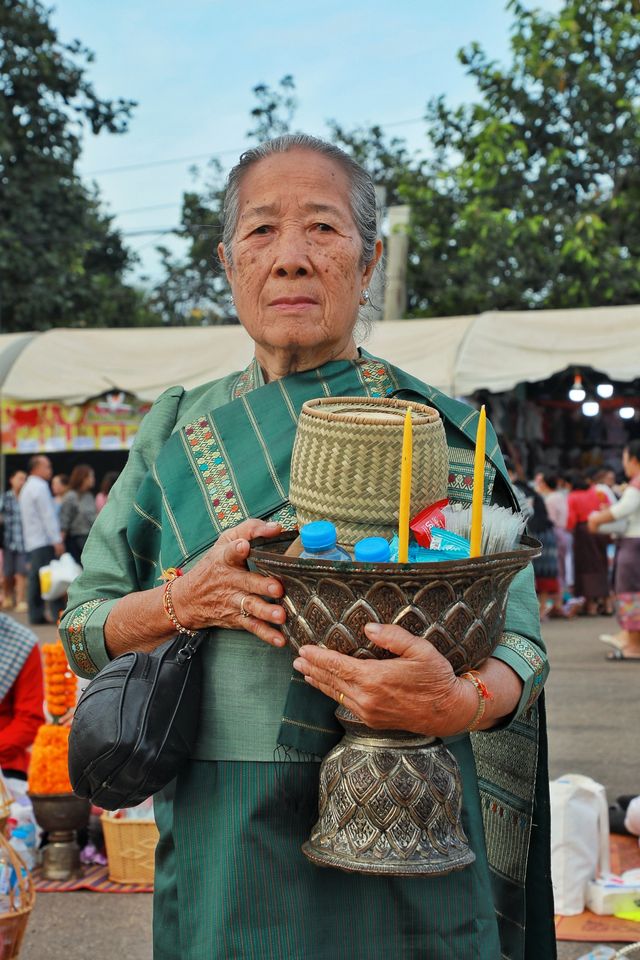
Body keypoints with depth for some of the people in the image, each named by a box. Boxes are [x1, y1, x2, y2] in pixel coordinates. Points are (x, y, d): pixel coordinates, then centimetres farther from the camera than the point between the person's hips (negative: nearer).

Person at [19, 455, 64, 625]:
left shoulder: (27, 488, 21)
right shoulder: (40, 487, -10)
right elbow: (48, 516, -15)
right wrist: (57, 540, -16)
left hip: (31, 542, 9)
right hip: (44, 541, -9)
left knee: (34, 578, 6)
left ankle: (35, 614, 6)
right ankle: (53, 612, -12)